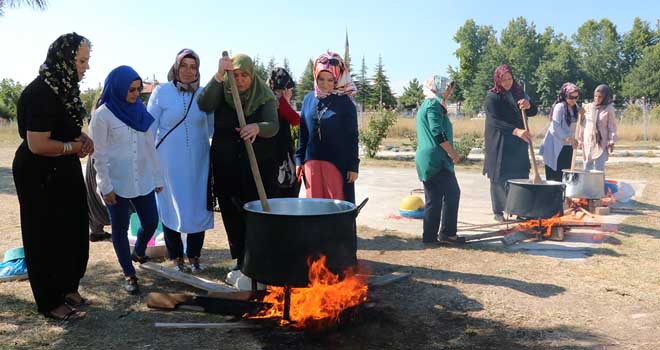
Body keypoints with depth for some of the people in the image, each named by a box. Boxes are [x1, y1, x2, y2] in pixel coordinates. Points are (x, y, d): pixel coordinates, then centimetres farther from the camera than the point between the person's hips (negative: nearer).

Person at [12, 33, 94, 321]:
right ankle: (51, 303, 19)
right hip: (40, 177, -9)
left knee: (73, 231, 16)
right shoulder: (41, 93, -23)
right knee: (46, 237, 4)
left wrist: (82, 138, 0)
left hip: (63, 173, 9)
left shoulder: (64, 87, 5)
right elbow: (37, 144, -25)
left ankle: (68, 287, 34)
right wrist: (76, 146, -13)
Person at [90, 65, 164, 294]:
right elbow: (100, 155, -10)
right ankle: (129, 274, 21)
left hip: (142, 180, 5)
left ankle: (138, 253, 40)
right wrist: (106, 186, -12)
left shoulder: (140, 111, 6)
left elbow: (150, 146, 9)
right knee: (120, 229, 7)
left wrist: (157, 176, 10)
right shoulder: (103, 115, -9)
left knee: (151, 222, 9)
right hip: (116, 183, -5)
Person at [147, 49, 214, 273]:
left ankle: (194, 256, 22)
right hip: (169, 162, -2)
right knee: (171, 208, 7)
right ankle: (175, 257, 23)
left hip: (198, 163, 2)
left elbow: (212, 127, 11)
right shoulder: (161, 92, -2)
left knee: (198, 208, 5)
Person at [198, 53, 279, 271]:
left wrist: (257, 127, -41)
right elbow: (204, 104, -19)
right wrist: (218, 76, -31)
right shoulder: (221, 92, 2)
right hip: (226, 167, 2)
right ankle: (241, 260, 24)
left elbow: (273, 126, -18)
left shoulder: (264, 97, -2)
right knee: (232, 216, 9)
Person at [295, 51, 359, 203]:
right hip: (312, 163, 4)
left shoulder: (345, 102, -3)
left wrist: (353, 166, -6)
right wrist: (299, 159, 9)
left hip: (337, 163, -4)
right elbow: (303, 132, 12)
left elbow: (352, 137, -3)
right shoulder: (308, 99, 8)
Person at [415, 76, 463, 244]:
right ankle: (447, 233, 1)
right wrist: (453, 153, -13)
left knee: (434, 199, 11)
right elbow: (438, 134, -18)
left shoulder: (426, 104, 20)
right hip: (436, 159, -10)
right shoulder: (434, 104, -10)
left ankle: (430, 236, 15)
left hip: (425, 160, 10)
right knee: (452, 193, -4)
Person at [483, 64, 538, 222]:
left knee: (521, 176, 3)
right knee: (499, 178, -1)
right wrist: (516, 131, -30)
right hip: (499, 143, -5)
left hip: (518, 144, 5)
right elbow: (496, 121, -17)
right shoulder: (492, 97, -7)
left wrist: (528, 105, -16)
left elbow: (534, 111, 9)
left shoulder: (518, 93, 11)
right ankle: (498, 212, 8)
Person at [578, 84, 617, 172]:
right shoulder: (587, 107, 5)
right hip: (588, 142, 3)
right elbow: (582, 124, 10)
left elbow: (612, 126, -1)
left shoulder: (609, 109, -2)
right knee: (587, 167, 7)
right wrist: (580, 139, 10)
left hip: (601, 143, -3)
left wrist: (611, 141, -7)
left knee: (599, 168, -5)